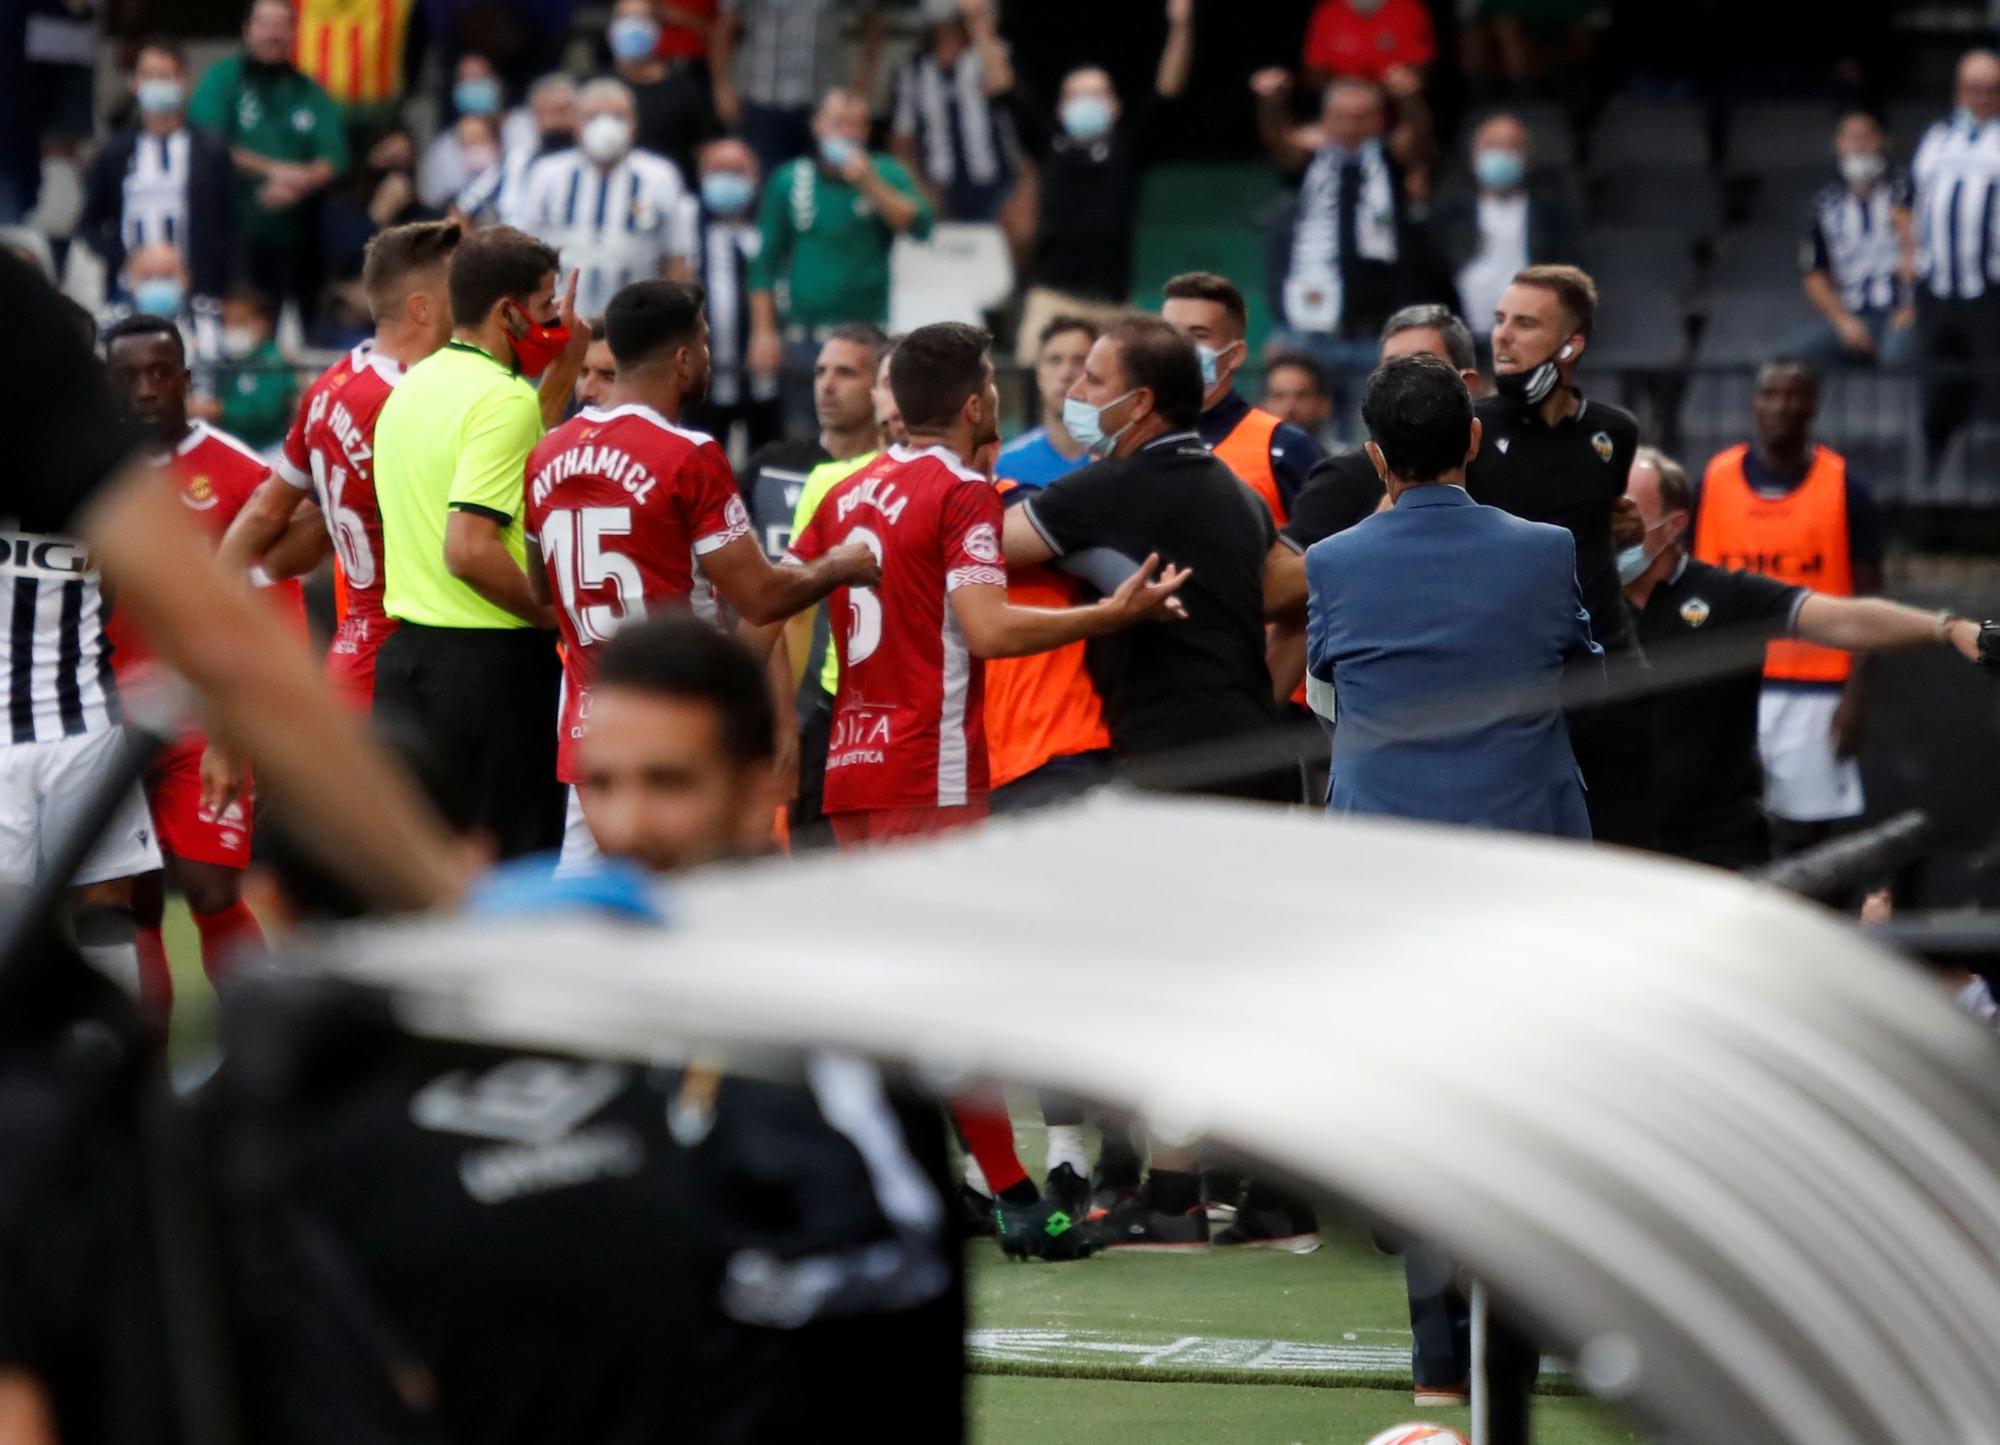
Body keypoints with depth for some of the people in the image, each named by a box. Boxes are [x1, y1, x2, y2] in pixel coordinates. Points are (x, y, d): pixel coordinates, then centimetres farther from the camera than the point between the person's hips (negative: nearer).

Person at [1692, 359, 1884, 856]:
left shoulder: (1843, 487, -1)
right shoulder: (1716, 479, 5)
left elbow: (1866, 602, -1)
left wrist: (1856, 695, -8)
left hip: (1814, 689, -2)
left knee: (1804, 833, -1)